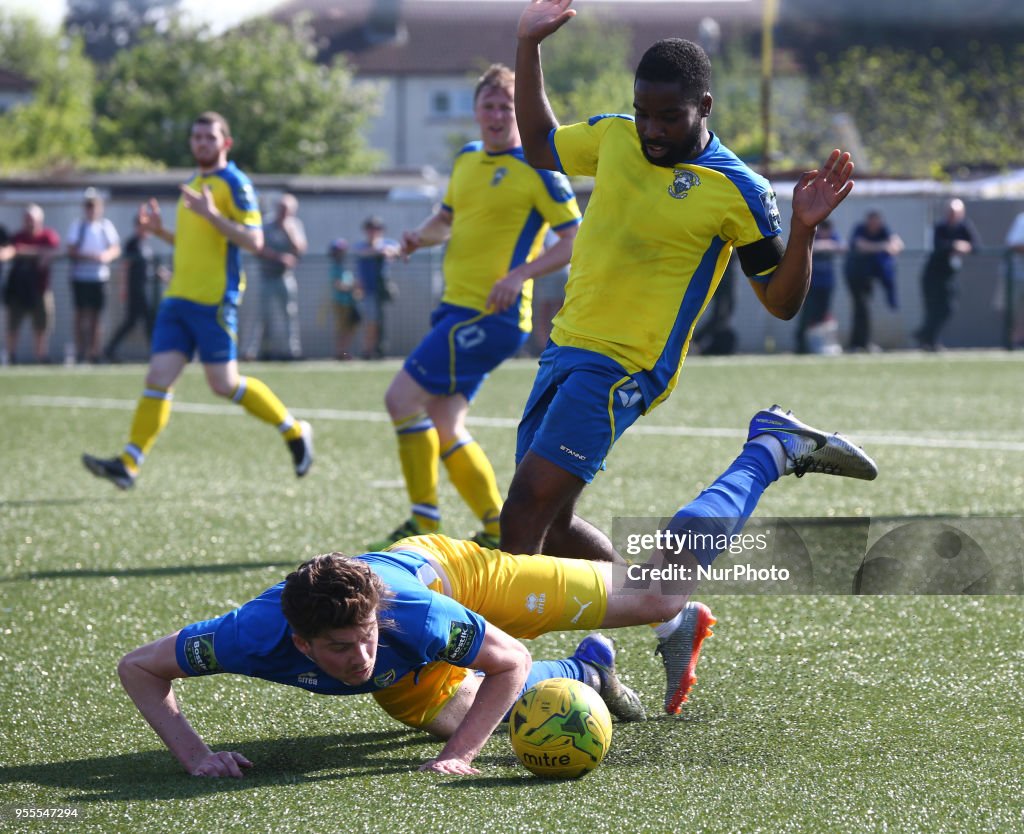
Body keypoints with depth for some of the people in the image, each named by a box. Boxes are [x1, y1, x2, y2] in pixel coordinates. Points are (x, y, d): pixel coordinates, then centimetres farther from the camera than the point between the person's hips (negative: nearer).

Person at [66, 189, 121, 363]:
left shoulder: (106, 226, 8)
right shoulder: (78, 226, 2)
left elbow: (116, 249, 7)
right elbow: (71, 251, -4)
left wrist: (106, 256, -14)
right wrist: (89, 256, -19)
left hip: (100, 276, 2)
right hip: (80, 276, -2)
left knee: (96, 315, 3)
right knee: (81, 314, -3)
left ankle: (94, 351, 6)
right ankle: (80, 351, -2)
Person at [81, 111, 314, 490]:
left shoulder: (234, 184, -6)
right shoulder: (193, 186, 20)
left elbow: (254, 240, -14)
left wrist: (212, 215, -24)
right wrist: (158, 230, 13)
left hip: (214, 301, -7)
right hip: (178, 298, 7)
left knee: (225, 384, -6)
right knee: (158, 379, -2)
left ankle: (295, 432, 12)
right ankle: (128, 465, -6)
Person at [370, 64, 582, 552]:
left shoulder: (537, 168, -8)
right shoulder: (466, 160, 14)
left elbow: (575, 238, -10)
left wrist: (520, 273, -21)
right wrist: (421, 235, 6)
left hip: (492, 314, -8)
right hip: (457, 308, 8)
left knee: (402, 398, -14)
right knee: (444, 429, 8)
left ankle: (424, 522, -7)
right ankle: (497, 529, 15)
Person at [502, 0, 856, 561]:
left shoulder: (737, 192, -11)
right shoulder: (614, 137, 6)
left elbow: (781, 301, -6)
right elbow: (540, 146, 26)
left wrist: (804, 228, -23)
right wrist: (529, 46, 17)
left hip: (621, 369, -7)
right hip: (565, 347, 7)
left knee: (526, 512, -17)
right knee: (550, 524, 10)